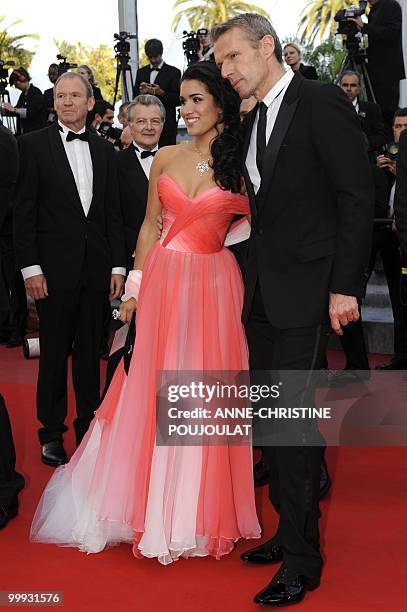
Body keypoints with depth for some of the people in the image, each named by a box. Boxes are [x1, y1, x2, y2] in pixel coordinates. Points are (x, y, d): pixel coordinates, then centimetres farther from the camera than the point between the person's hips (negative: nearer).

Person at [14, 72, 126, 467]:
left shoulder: (104, 150, 9)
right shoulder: (34, 144, -2)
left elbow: (113, 213, 10)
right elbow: (24, 211, -5)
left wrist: (118, 265, 5)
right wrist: (30, 267, -10)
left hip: (96, 268, 3)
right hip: (54, 268, -3)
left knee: (90, 351, 11)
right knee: (54, 353, 5)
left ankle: (88, 424, 24)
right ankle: (52, 431, 19)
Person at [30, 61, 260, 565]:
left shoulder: (239, 164, 0)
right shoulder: (166, 158, 7)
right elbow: (149, 226, 10)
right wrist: (135, 287, 7)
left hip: (213, 287, -2)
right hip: (163, 281, 2)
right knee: (154, 391, 6)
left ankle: (199, 508, 21)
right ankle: (151, 501, 24)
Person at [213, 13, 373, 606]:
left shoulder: (322, 103, -8)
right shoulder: (254, 121, 16)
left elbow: (357, 198, -13)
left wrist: (345, 287, -17)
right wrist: (253, 278, 10)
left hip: (306, 290, -8)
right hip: (263, 291, 8)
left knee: (295, 418, -7)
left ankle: (302, 560, 6)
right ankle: (290, 530, 26)